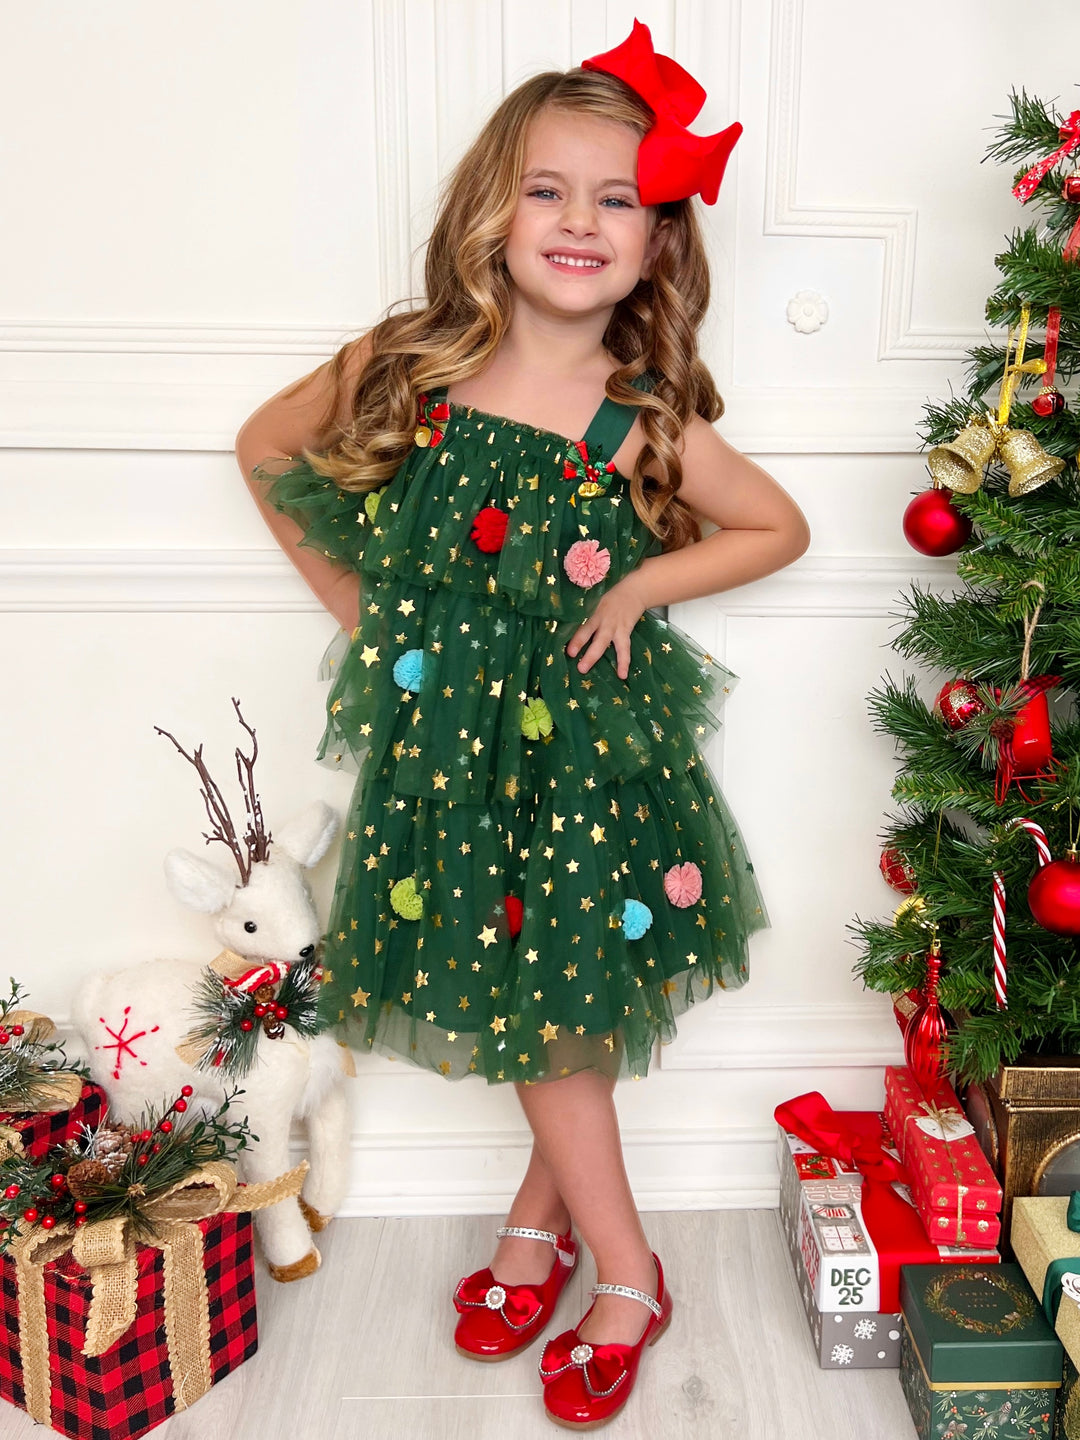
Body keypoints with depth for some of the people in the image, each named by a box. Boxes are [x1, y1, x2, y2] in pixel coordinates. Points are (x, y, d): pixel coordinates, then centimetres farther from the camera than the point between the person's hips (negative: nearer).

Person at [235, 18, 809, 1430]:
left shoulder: (643, 421, -10)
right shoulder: (404, 368, -7)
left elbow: (782, 528, 3)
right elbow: (264, 447, 9)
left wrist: (640, 586, -8)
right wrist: (356, 603, 4)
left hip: (583, 742, -2)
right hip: (442, 737, 2)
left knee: (564, 1003, 7)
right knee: (532, 998, 13)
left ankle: (541, 1216, 37)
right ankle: (624, 1274, 35)